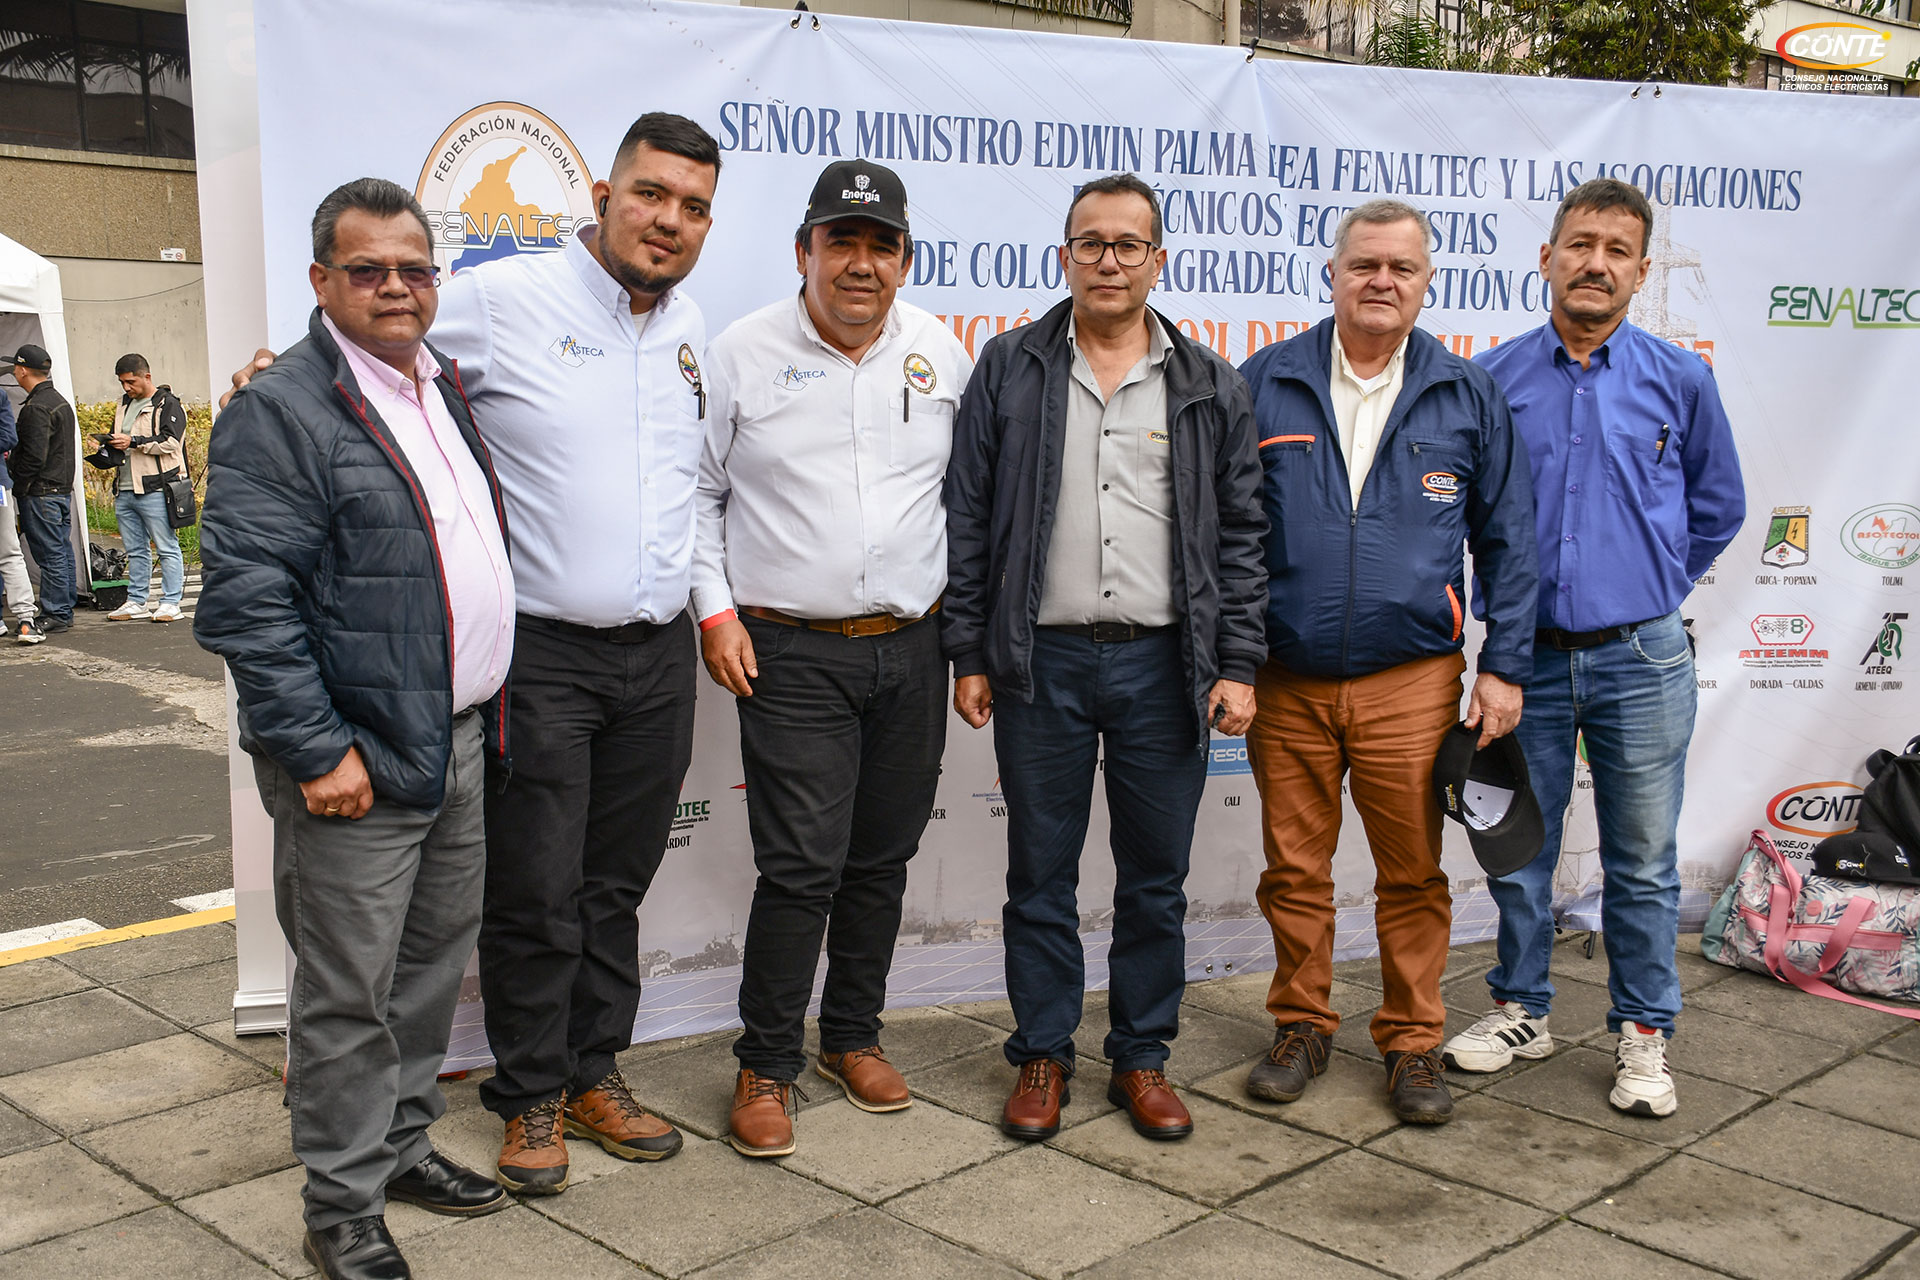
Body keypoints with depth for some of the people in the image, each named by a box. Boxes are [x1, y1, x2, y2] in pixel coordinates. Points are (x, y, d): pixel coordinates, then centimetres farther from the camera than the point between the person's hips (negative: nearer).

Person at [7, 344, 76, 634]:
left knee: (49, 554, -6)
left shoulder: (36, 408, -16)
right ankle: (65, 611, 17)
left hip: (41, 492, -10)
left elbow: (34, 455, -21)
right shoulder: (60, 401, 15)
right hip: (63, 488, 10)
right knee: (62, 551, 12)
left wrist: (19, 487, -11)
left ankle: (54, 615, -3)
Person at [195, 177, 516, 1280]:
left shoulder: (446, 390, 13)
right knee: (349, 990, 3)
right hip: (359, 757, -8)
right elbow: (246, 601, -18)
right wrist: (318, 752, -19)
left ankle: (402, 1141, 36)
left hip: (461, 740, 8)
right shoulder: (281, 410, -12)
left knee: (438, 955, 19)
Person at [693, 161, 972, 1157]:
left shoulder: (942, 355, 7)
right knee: (802, 866, -7)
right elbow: (696, 492, 3)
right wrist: (715, 611, -5)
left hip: (911, 651, 4)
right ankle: (765, 1066, 10)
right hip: (791, 654, -3)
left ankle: (853, 1035, 31)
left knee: (882, 858, 12)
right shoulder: (741, 355, -2)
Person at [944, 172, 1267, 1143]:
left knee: (1157, 879, 9)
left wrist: (1237, 664, -1)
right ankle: (1042, 1055, 24)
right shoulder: (1009, 371, 5)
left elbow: (1241, 535, 6)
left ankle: (1142, 1058, 24)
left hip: (1165, 666, 1)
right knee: (1040, 873, 8)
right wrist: (968, 654, -1)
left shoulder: (1209, 387, 7)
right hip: (1042, 662, -1)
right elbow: (967, 521, 4)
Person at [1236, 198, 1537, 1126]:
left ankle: (1413, 1043, 23)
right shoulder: (1264, 384, 3)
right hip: (1286, 680, 0)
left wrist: (1503, 666, 1)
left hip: (1412, 682, 0)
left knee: (1413, 874, 7)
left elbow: (1507, 543, 8)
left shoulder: (1467, 398, 5)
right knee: (1294, 868, 9)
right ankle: (1302, 1028, 27)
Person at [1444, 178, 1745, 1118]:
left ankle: (1642, 1033, 21)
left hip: (1641, 660, 0)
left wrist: (1651, 590, 13)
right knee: (1518, 847, 11)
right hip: (1525, 655, 1)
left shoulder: (1678, 380, 1)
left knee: (1642, 861, 7)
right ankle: (1521, 1011, 27)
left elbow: (1717, 507, 14)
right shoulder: (1491, 381, 1)